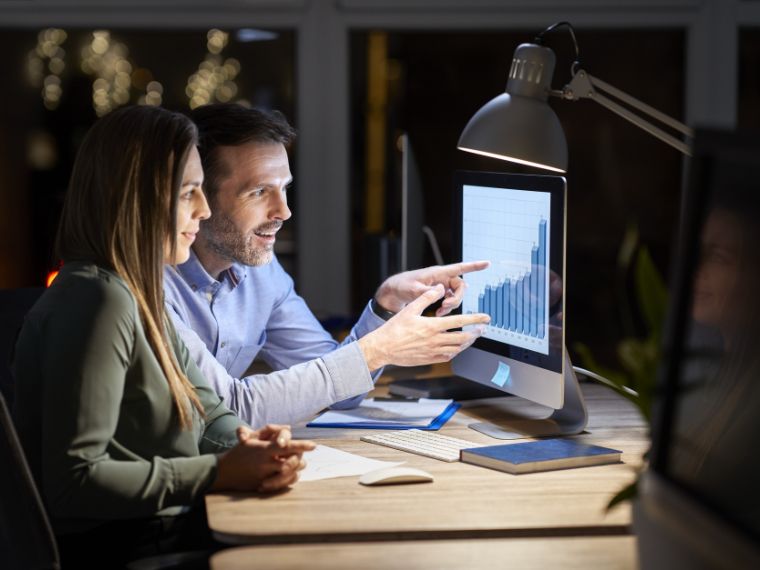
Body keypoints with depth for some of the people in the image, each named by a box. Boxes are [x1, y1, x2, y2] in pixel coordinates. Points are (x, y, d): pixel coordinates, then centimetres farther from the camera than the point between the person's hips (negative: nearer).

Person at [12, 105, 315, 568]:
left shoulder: (140, 295, 12)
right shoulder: (98, 300, -18)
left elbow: (208, 414, 15)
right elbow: (74, 481, -24)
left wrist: (252, 444, -7)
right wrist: (221, 472, -22)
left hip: (165, 528, 9)